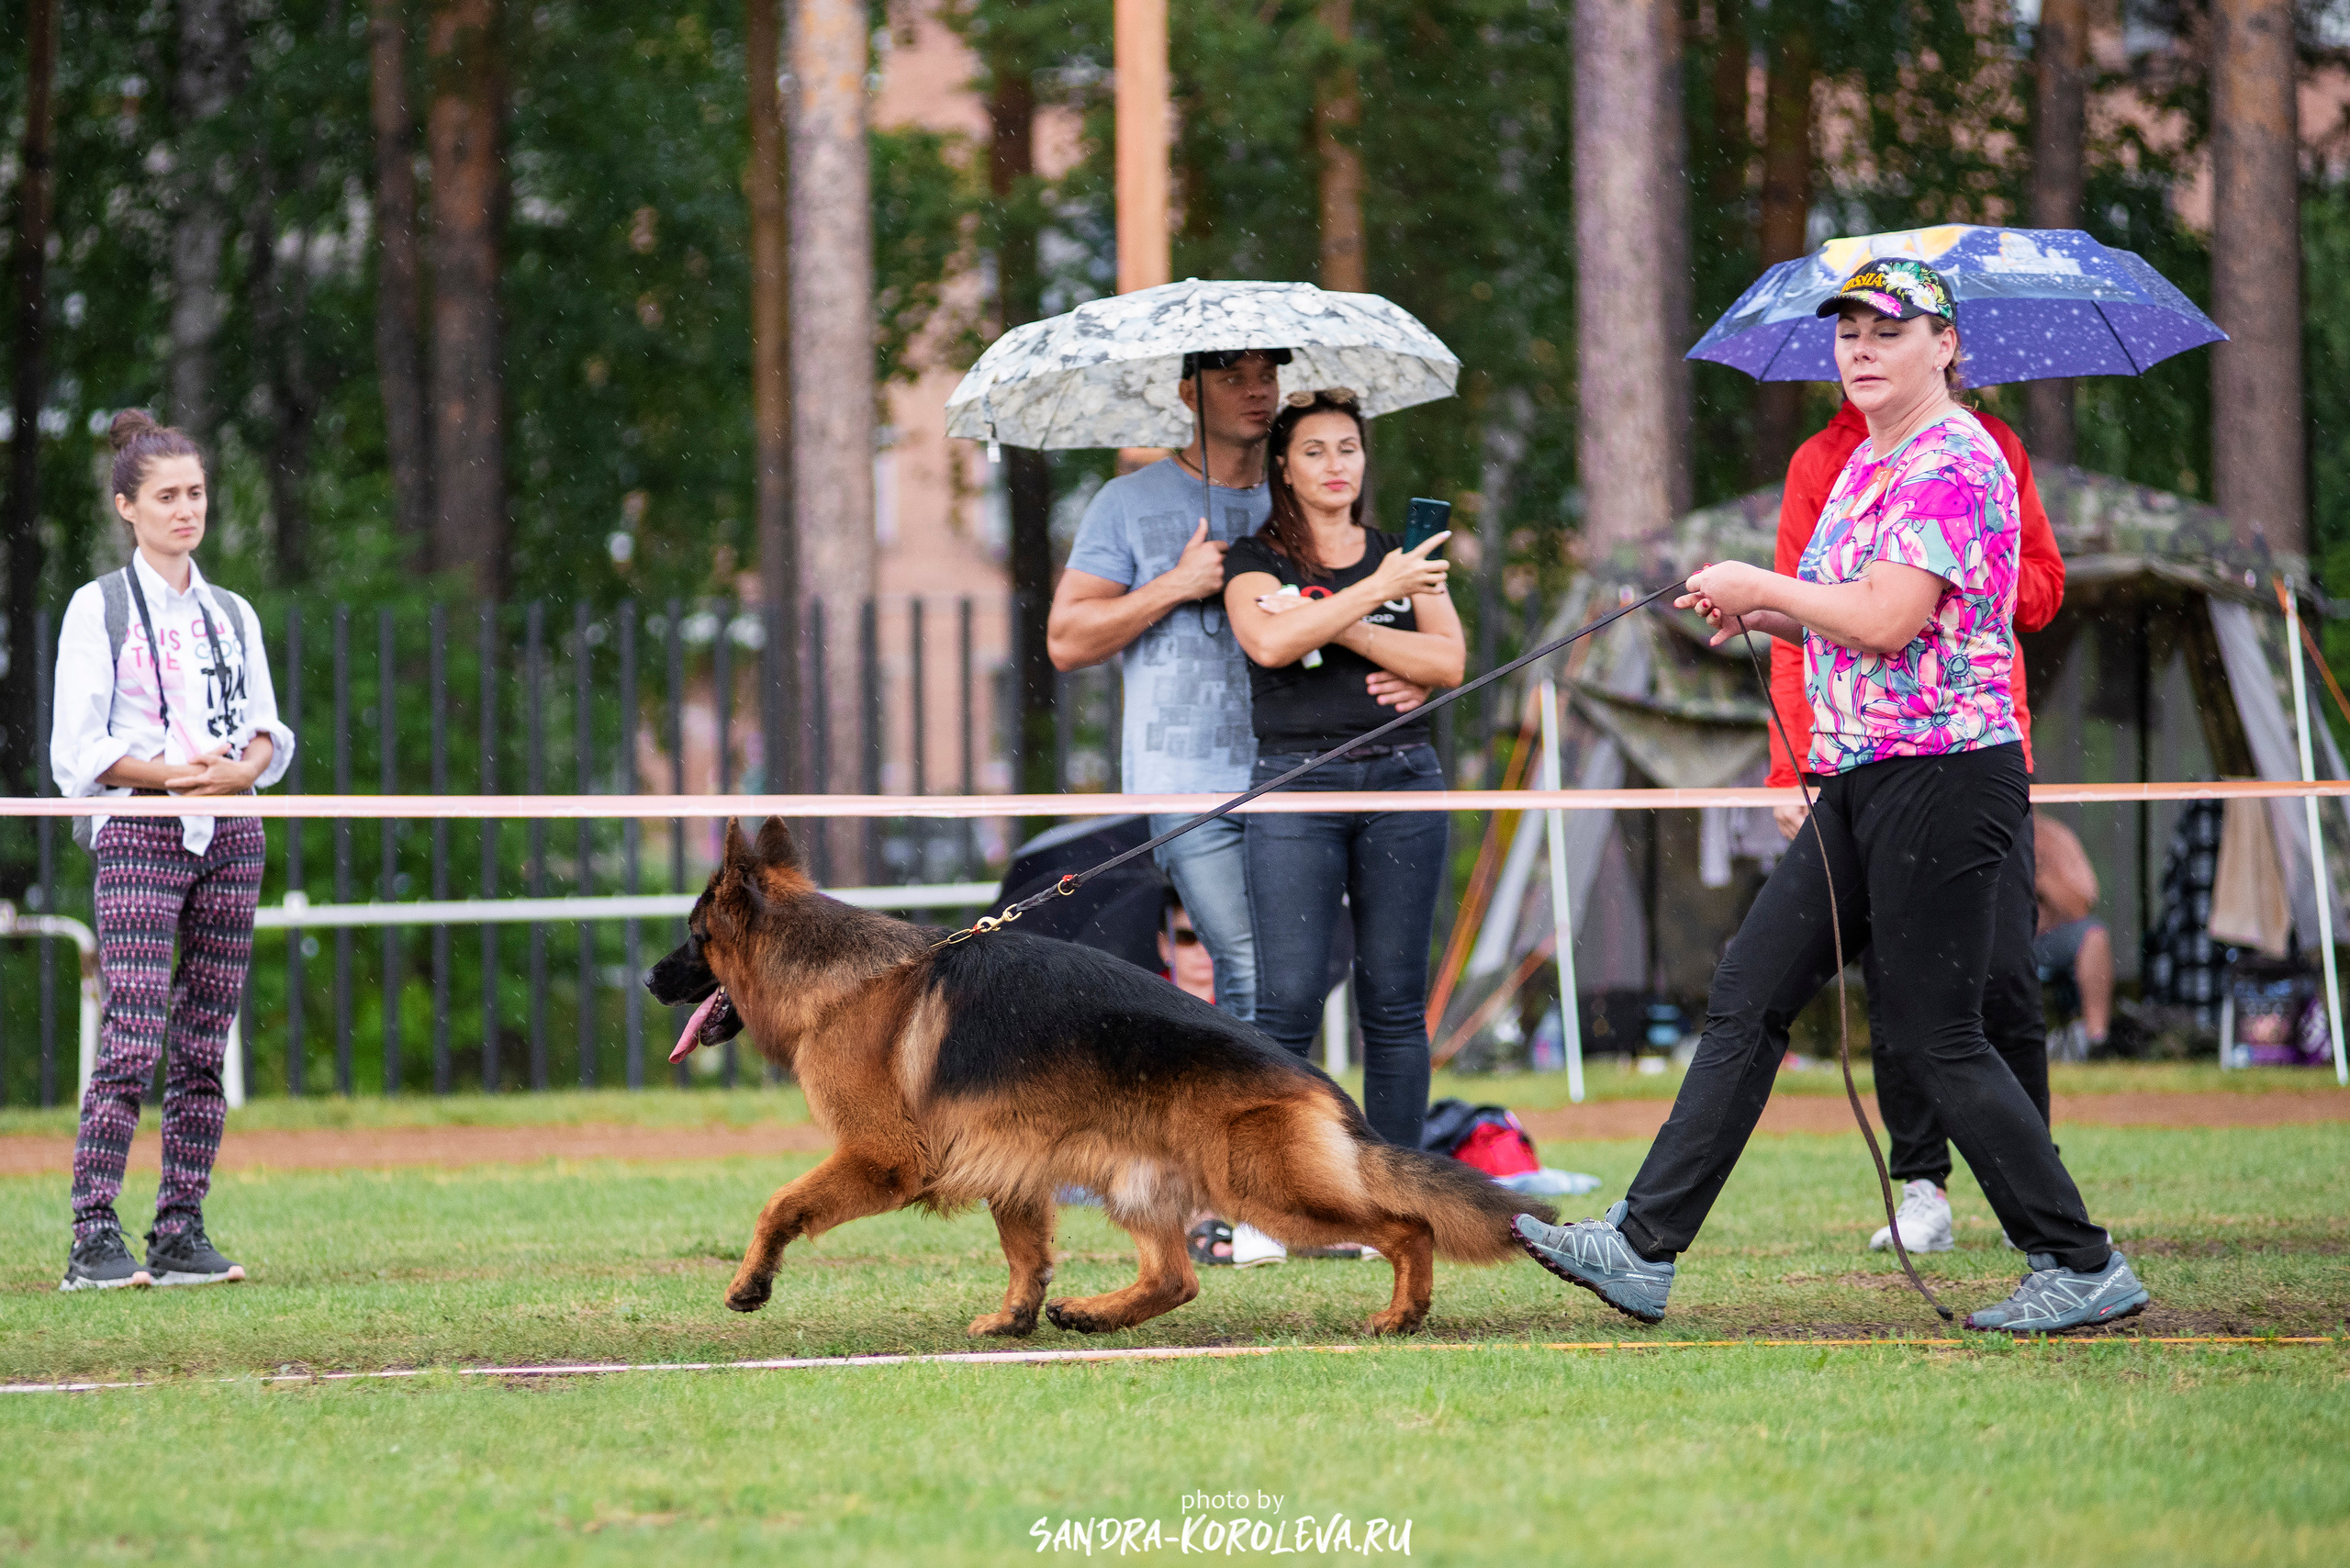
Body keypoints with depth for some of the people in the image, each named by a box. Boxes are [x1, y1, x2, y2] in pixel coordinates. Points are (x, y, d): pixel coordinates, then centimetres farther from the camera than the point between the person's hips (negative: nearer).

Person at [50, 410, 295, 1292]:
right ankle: (94, 1239, -15)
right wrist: (176, 774, -16)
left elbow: (268, 734, 15)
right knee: (132, 1044, -14)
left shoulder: (232, 615, 16)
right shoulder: (99, 609, 2)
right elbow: (78, 752, -4)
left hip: (231, 836, 5)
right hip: (140, 834, -5)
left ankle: (182, 1234, 5)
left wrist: (240, 770, -7)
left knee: (204, 1047, 2)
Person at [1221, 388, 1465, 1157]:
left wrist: (1340, 629, -9)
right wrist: (1377, 590, -13)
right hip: (1295, 786, -3)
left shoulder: (1406, 557, 15)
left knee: (1395, 1001, 2)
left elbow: (1448, 662, 0)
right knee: (1287, 1002, -11)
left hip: (1402, 782, 3)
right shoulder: (1257, 560, 7)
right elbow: (1271, 642, -15)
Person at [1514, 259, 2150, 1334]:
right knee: (1747, 999, 5)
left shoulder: (1953, 460, -13)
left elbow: (1892, 620, -23)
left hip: (1942, 773, -10)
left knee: (1939, 1037, -7)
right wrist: (1761, 618, 8)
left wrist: (1759, 586, -10)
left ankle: (2083, 1267, 3)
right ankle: (1643, 1250, 6)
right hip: (1858, 780, 10)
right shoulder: (1868, 463, 18)